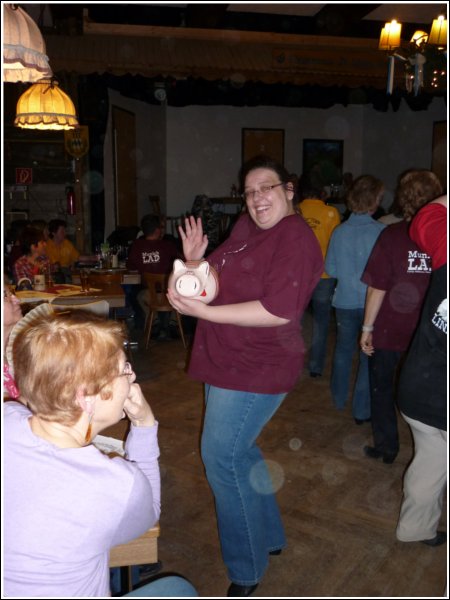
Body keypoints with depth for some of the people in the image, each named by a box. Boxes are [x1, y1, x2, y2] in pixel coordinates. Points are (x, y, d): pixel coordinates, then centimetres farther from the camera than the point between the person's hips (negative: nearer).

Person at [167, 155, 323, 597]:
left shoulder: (295, 238, -17)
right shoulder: (246, 228, 9)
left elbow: (279, 311, -28)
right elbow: (222, 283, 17)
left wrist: (202, 311, -28)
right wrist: (195, 260, -2)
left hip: (255, 369, -9)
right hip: (227, 361, 9)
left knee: (222, 459, -4)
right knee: (238, 452, 20)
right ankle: (269, 536, 42)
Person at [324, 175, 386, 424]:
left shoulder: (339, 232, -7)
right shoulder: (380, 232, -16)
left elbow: (331, 269, -1)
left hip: (345, 301, 3)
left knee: (343, 349, 21)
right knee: (369, 355, 9)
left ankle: (339, 399, 37)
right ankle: (361, 410, 15)